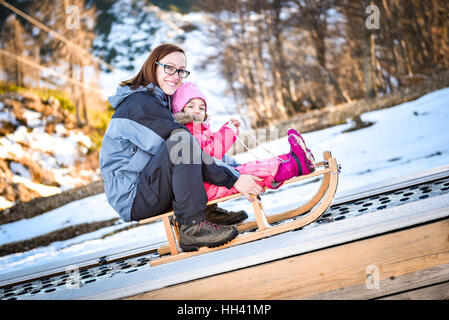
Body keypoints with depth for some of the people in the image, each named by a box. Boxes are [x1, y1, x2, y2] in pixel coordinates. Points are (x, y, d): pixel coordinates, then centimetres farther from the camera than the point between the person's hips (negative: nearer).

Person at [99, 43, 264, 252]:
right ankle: (192, 227, -31)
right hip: (131, 198, -10)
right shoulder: (140, 103, -14)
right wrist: (234, 179, -23)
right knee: (182, 140, -31)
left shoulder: (159, 101, 19)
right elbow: (181, 148, -21)